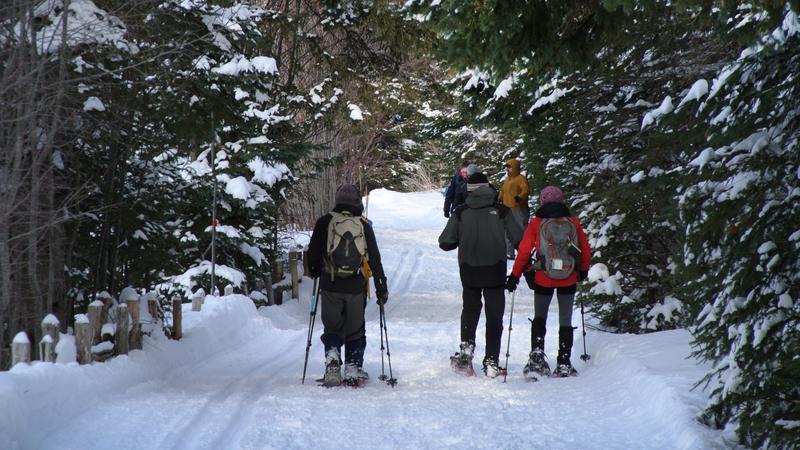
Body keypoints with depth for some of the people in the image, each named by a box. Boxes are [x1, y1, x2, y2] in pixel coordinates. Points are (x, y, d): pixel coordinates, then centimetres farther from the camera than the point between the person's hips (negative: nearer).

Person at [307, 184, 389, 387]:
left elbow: (313, 253, 3)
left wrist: (315, 272, 22)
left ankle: (332, 357, -12)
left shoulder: (325, 222, -2)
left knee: (332, 328, 11)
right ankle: (353, 369, 6)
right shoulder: (364, 225, 0)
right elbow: (374, 259, 2)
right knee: (355, 330, 12)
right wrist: (381, 287, 8)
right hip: (356, 287, 0)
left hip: (330, 286, 0)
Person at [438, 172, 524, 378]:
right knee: (494, 316, 6)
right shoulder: (501, 211, -2)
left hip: (469, 270, 1)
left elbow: (445, 243, -2)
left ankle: (466, 346, -3)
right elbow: (520, 240, -2)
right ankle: (491, 363, 3)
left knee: (470, 309, 19)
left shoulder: (461, 212, 0)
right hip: (495, 270, -1)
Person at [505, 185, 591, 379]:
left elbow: (524, 251, -7)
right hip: (569, 279, 1)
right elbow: (586, 251, 6)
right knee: (565, 321, 12)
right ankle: (564, 364, 10)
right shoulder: (573, 222, 0)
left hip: (544, 279, -1)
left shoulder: (536, 223, -4)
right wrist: (583, 271, 23)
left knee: (539, 318, 17)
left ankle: (537, 355, -3)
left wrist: (515, 275, 2)